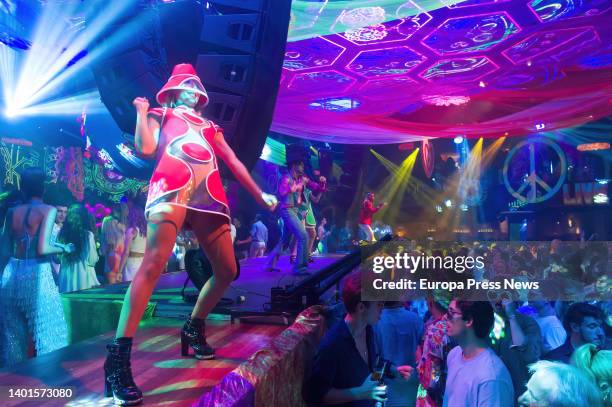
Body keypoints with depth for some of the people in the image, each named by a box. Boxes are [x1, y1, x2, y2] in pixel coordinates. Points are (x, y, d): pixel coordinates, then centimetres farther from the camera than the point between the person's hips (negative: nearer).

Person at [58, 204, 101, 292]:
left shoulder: (62, 234, -1)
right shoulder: (88, 235, -9)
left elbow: (58, 258, 7)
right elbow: (92, 261, -7)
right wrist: (95, 248, 9)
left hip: (66, 278, 3)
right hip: (83, 277, -3)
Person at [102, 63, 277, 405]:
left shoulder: (210, 127, 33)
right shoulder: (160, 115, 24)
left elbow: (234, 163, 30)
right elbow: (146, 148, 6)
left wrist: (259, 194, 27)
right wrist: (142, 112, 12)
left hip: (209, 196, 5)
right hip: (172, 189, -5)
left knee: (227, 270, 5)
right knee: (154, 263, -23)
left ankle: (194, 329, 25)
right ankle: (118, 357, -24)